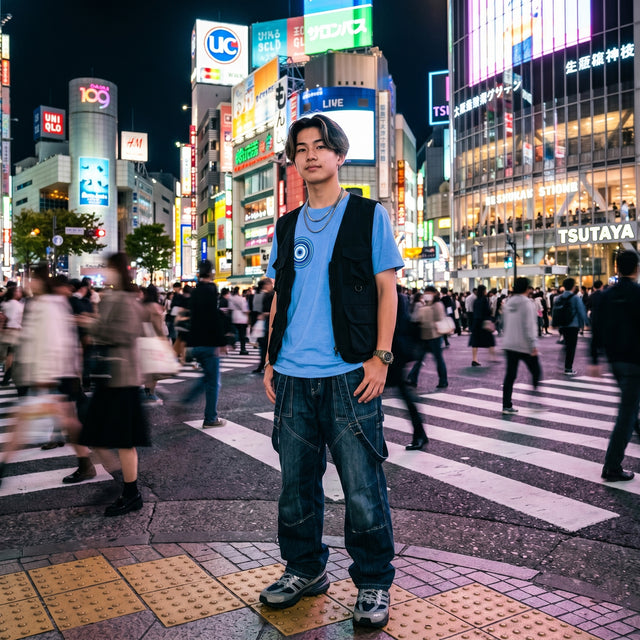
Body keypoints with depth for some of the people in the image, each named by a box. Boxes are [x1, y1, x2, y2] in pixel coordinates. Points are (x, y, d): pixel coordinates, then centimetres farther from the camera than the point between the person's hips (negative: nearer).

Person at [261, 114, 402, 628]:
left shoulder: (368, 215, 3)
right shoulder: (286, 227, 15)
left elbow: (386, 288, 0)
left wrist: (381, 356, -9)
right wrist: (271, 361, 10)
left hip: (350, 375, -4)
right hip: (293, 377, 5)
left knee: (363, 489, 0)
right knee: (297, 484, 13)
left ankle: (373, 585, 19)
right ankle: (305, 569, 32)